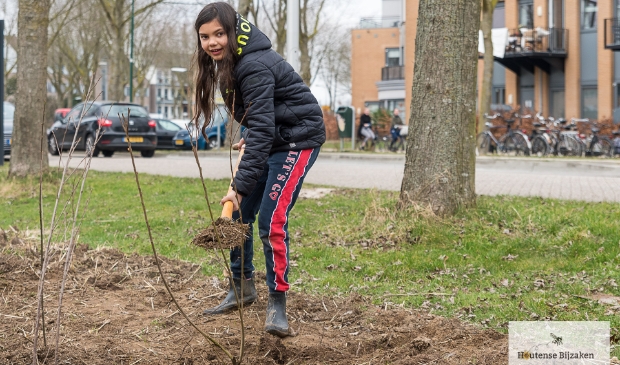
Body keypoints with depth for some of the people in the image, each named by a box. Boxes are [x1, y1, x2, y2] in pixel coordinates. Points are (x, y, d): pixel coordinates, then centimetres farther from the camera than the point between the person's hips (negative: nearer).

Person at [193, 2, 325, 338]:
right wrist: (248, 137, 12)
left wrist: (240, 186, -36)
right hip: (270, 137, 10)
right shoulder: (228, 60, 3)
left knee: (271, 220, -17)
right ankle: (241, 288, 25)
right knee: (239, 215, 9)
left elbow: (261, 128, -33)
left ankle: (277, 305, -8)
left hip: (298, 137, -10)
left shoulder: (255, 66, -27)